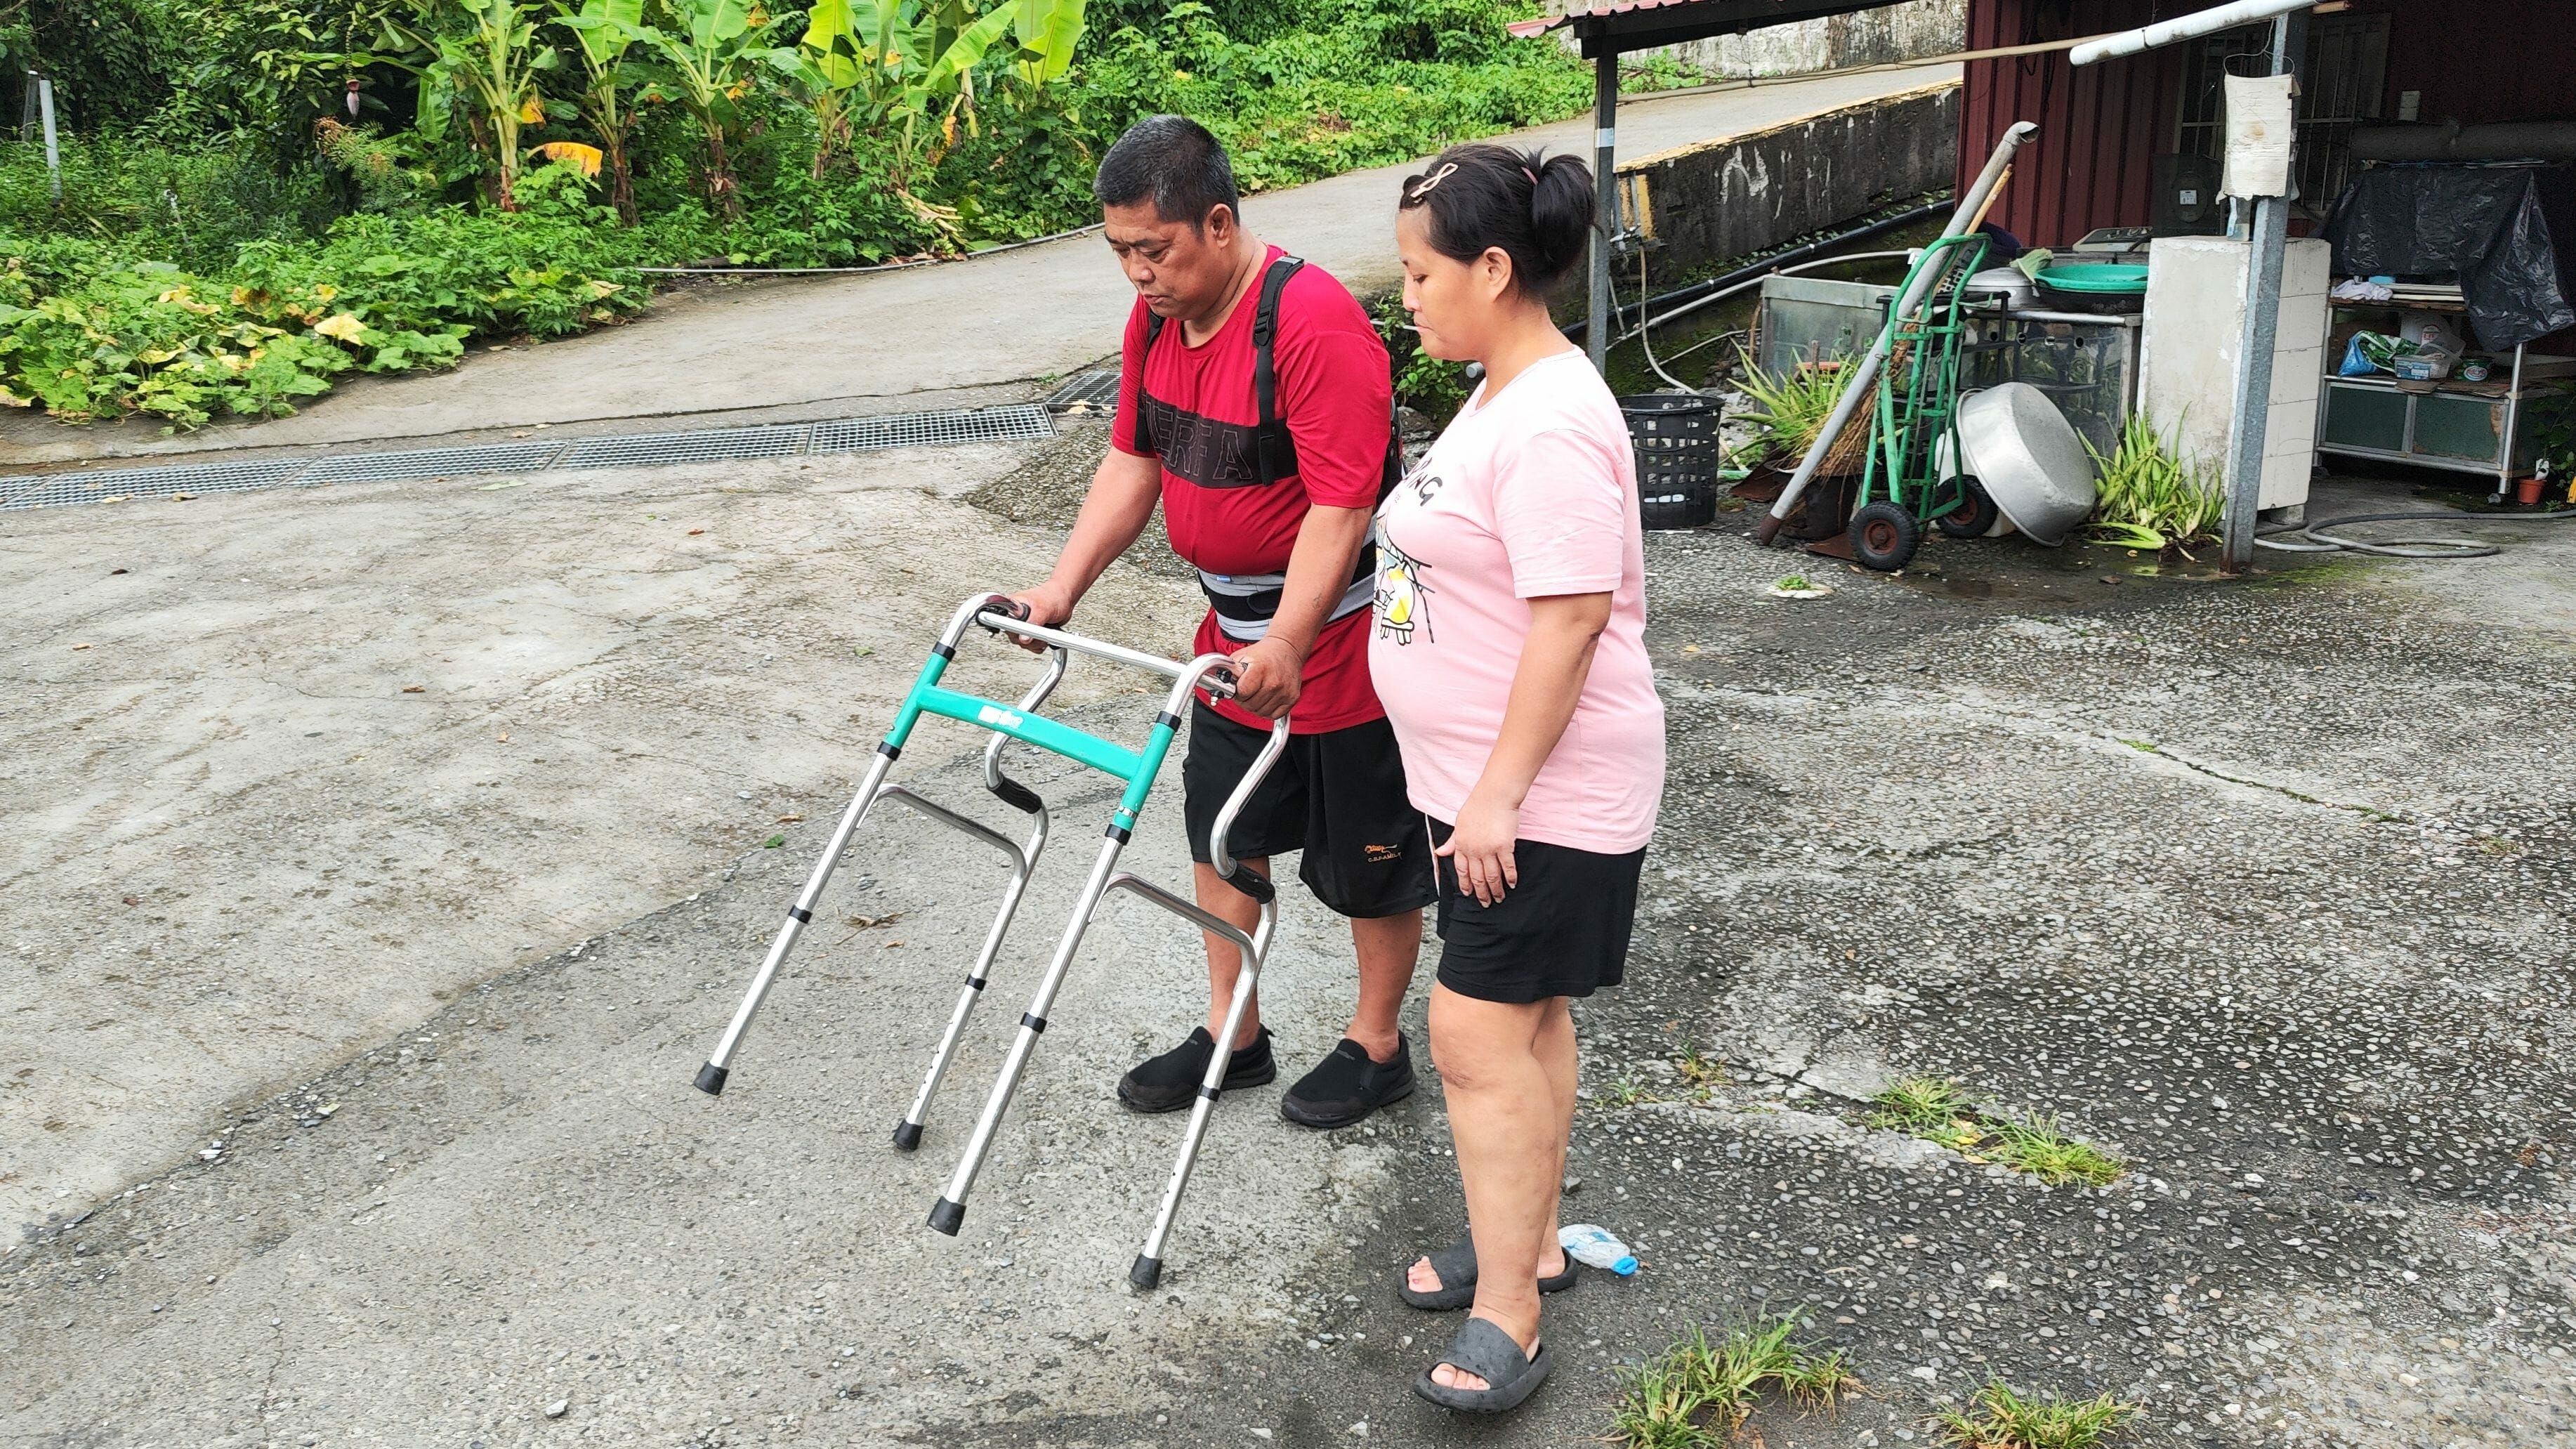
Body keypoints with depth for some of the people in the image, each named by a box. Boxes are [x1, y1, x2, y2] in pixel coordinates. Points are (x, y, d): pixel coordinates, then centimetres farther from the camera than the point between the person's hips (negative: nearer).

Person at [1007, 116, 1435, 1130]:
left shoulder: (1314, 324, -26)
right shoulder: (1157, 316, 0)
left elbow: (1340, 506, -30)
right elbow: (1133, 462, 8)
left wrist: (1287, 643, -38)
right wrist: (1063, 588, -1)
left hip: (1340, 632, -8)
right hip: (1235, 633, 8)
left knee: (1368, 854, 8)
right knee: (1224, 833, 17)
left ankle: (1376, 1047, 28)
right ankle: (1231, 1036, 34)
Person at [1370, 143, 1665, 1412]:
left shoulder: (1552, 425, -22)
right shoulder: (1498, 396, 11)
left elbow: (1571, 619, -26)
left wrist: (1501, 791, -24)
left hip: (1544, 795, -10)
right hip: (1485, 782, 10)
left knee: (1481, 1031, -6)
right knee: (1523, 1017, 18)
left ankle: (1505, 1320, 5)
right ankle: (1525, 1243, 33)